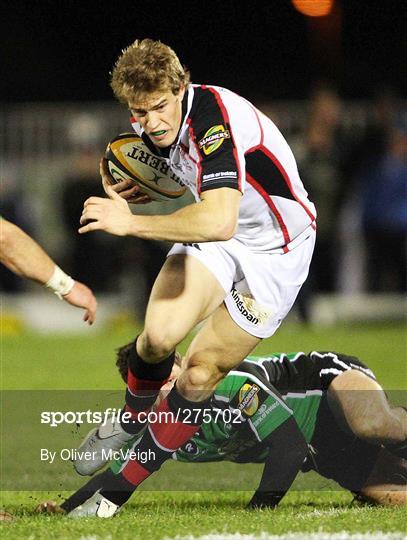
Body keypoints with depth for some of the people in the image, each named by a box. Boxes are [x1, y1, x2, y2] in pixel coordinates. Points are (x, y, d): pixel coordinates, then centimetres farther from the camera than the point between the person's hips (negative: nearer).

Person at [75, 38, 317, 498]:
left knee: (200, 374, -7)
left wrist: (133, 223, -40)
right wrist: (135, 190, -6)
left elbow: (219, 221, -47)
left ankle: (128, 483, 10)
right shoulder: (151, 123, -8)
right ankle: (129, 425, 13)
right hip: (215, 229, 6)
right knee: (159, 335, -18)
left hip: (274, 248, -6)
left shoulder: (215, 119, -34)